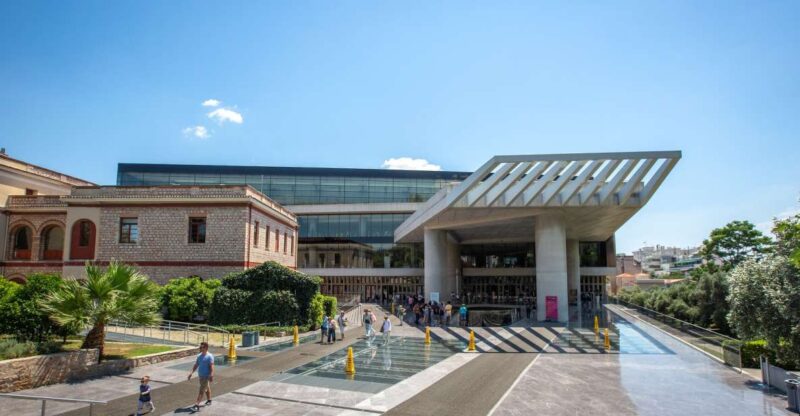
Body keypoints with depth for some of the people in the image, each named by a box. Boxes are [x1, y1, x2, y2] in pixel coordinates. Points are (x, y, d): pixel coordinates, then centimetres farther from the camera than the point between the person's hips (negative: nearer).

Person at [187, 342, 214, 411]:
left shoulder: (209, 356, -16)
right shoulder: (199, 356, 7)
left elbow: (211, 367, -22)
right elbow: (196, 365, 14)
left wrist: (211, 376, -30)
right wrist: (191, 373, 7)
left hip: (206, 376, -8)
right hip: (200, 375, 8)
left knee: (201, 390, -9)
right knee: (206, 388, 21)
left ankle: (197, 405, -11)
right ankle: (209, 400, 36)